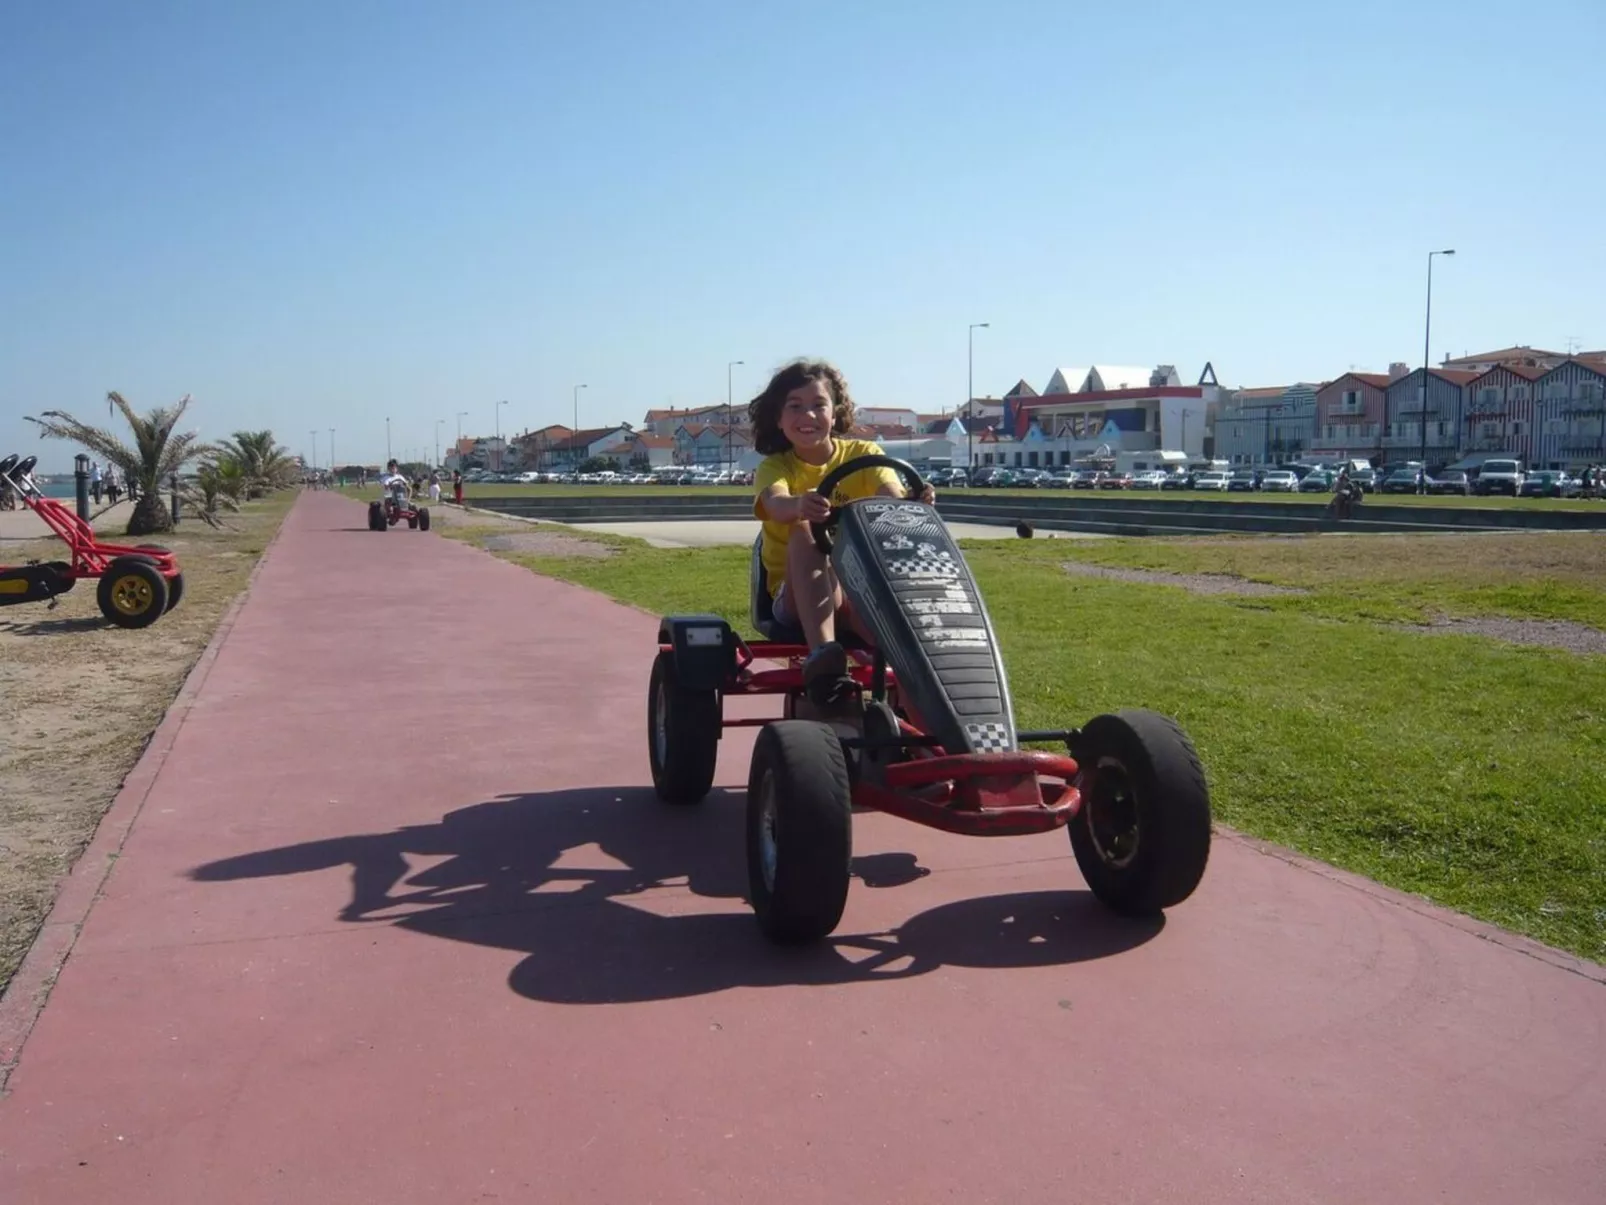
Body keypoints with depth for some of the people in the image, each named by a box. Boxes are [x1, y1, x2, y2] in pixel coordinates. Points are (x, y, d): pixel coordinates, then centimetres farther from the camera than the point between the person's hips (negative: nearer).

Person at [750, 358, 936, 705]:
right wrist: (799, 505, -51)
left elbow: (893, 497, -17)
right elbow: (775, 504, -26)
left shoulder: (863, 454, 4)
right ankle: (823, 654, -48)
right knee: (804, 530, -34)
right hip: (797, 595, 0)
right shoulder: (775, 466, 0)